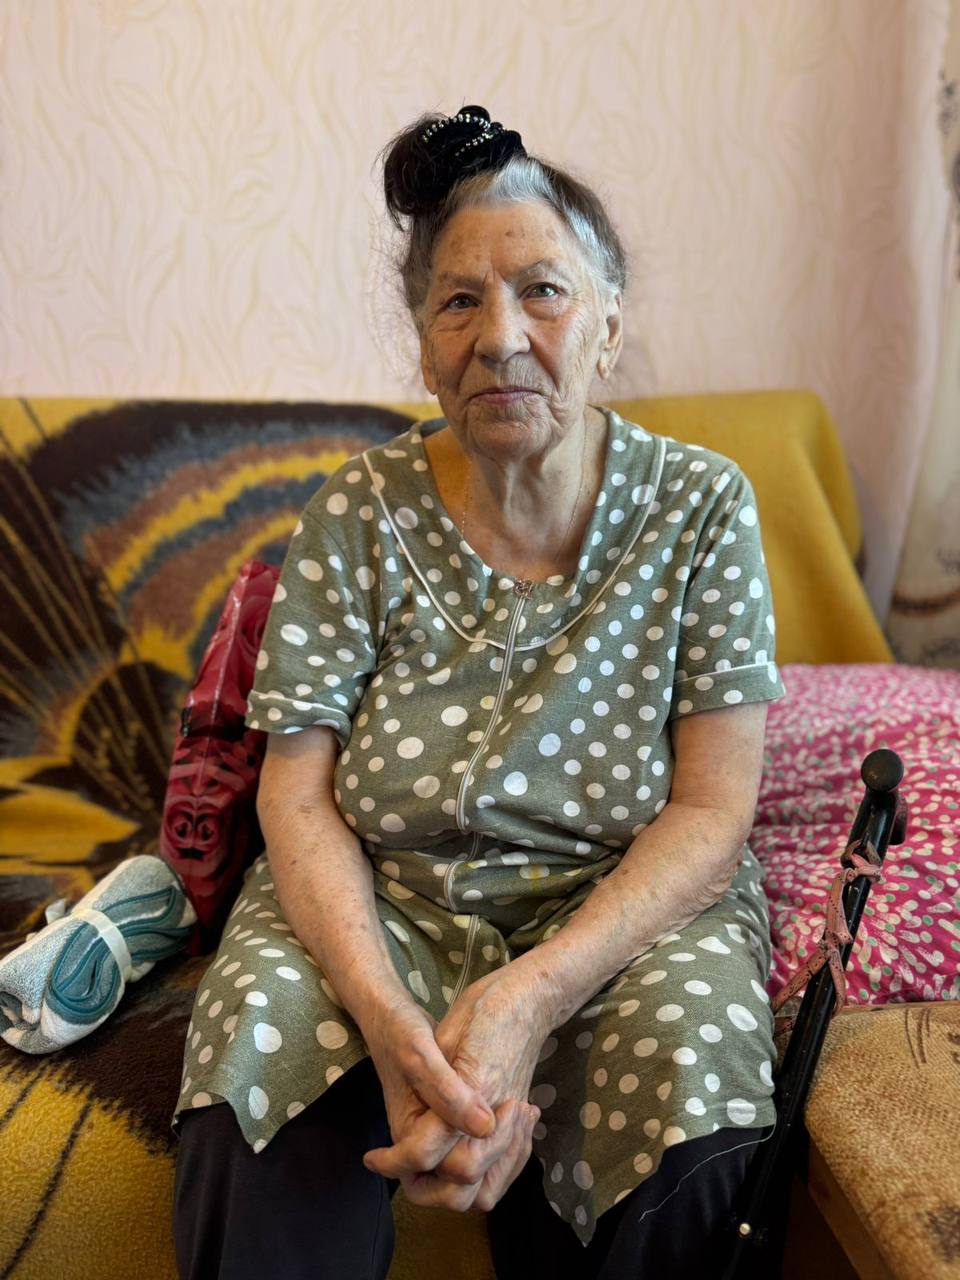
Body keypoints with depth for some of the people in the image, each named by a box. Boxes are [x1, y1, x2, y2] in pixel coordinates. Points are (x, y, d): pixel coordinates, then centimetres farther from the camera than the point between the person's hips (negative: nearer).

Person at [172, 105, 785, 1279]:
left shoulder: (701, 507, -5)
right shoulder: (356, 516, -4)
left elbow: (712, 810, -8)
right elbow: (297, 798, -6)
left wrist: (534, 994, -24)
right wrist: (387, 1014, -25)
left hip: (625, 905, 1)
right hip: (380, 899, 0)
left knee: (697, 1133, -29)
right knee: (257, 1072, -30)